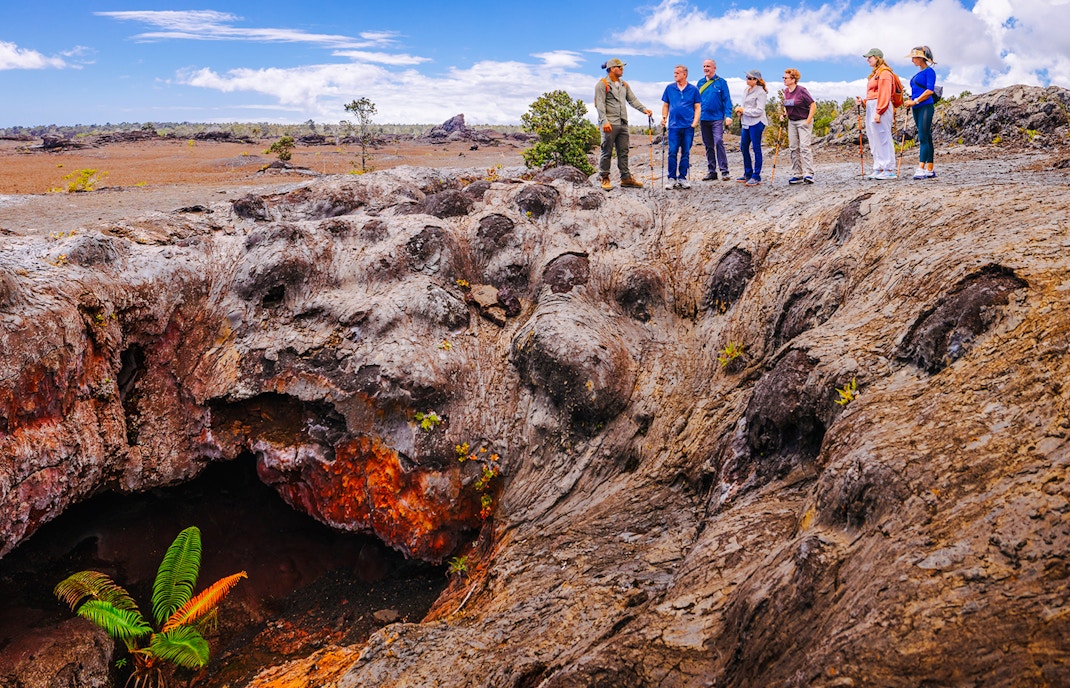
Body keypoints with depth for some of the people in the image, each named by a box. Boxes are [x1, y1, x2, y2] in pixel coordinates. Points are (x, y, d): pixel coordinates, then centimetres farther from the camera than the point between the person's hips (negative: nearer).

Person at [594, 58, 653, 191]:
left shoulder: (624, 85, 20)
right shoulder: (602, 84, -3)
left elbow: (632, 99, 15)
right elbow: (600, 104, -11)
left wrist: (644, 109, -2)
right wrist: (604, 121, -22)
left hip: (623, 124, 7)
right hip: (609, 124, -7)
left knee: (623, 152, 8)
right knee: (607, 152, -2)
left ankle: (626, 178, 12)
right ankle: (605, 178, 5)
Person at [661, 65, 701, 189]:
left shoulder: (693, 90, 6)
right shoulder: (669, 88, 9)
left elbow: (697, 108, 6)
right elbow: (665, 105, 15)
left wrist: (695, 122, -5)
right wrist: (664, 117, 0)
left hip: (688, 126, 0)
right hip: (674, 125, 0)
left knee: (686, 153, 3)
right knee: (672, 152, -6)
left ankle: (682, 178, 10)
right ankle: (672, 178, -1)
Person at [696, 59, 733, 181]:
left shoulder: (721, 82, 1)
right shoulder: (700, 83, 12)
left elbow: (727, 100, -2)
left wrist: (728, 116, -12)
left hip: (717, 118, -5)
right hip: (703, 119, 5)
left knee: (718, 142, -15)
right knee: (708, 146, 8)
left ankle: (724, 171, -13)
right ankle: (711, 172, 15)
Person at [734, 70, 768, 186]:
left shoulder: (760, 93, -12)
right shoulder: (747, 90, 13)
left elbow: (759, 111, -17)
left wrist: (743, 110, -14)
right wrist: (739, 109, 2)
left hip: (756, 123, -9)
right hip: (746, 123, 9)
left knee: (756, 149, -3)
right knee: (743, 148, 13)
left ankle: (756, 177, 2)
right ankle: (748, 174, 26)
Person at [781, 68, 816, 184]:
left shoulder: (801, 90, -14)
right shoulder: (786, 91, 5)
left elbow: (813, 106, -12)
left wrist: (808, 121, -15)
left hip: (803, 121, -7)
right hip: (791, 122, 7)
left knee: (804, 147, -13)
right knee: (793, 148, 6)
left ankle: (808, 174, -14)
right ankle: (797, 175, 11)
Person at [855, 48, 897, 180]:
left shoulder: (884, 72, -7)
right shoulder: (875, 73, 22)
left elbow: (884, 94, -15)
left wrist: (878, 112, -21)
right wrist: (862, 101, 7)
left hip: (881, 107, -10)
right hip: (871, 107, 10)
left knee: (883, 138, -10)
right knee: (874, 139, 10)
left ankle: (889, 170, -10)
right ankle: (879, 169, 14)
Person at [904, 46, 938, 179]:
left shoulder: (929, 71, -6)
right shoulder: (918, 73, 19)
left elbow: (930, 90, -15)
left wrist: (915, 101, -15)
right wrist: (910, 101, 9)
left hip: (925, 107, -9)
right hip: (916, 109, 9)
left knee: (923, 138, -14)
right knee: (926, 138, 8)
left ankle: (921, 169, -21)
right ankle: (930, 170, 10)